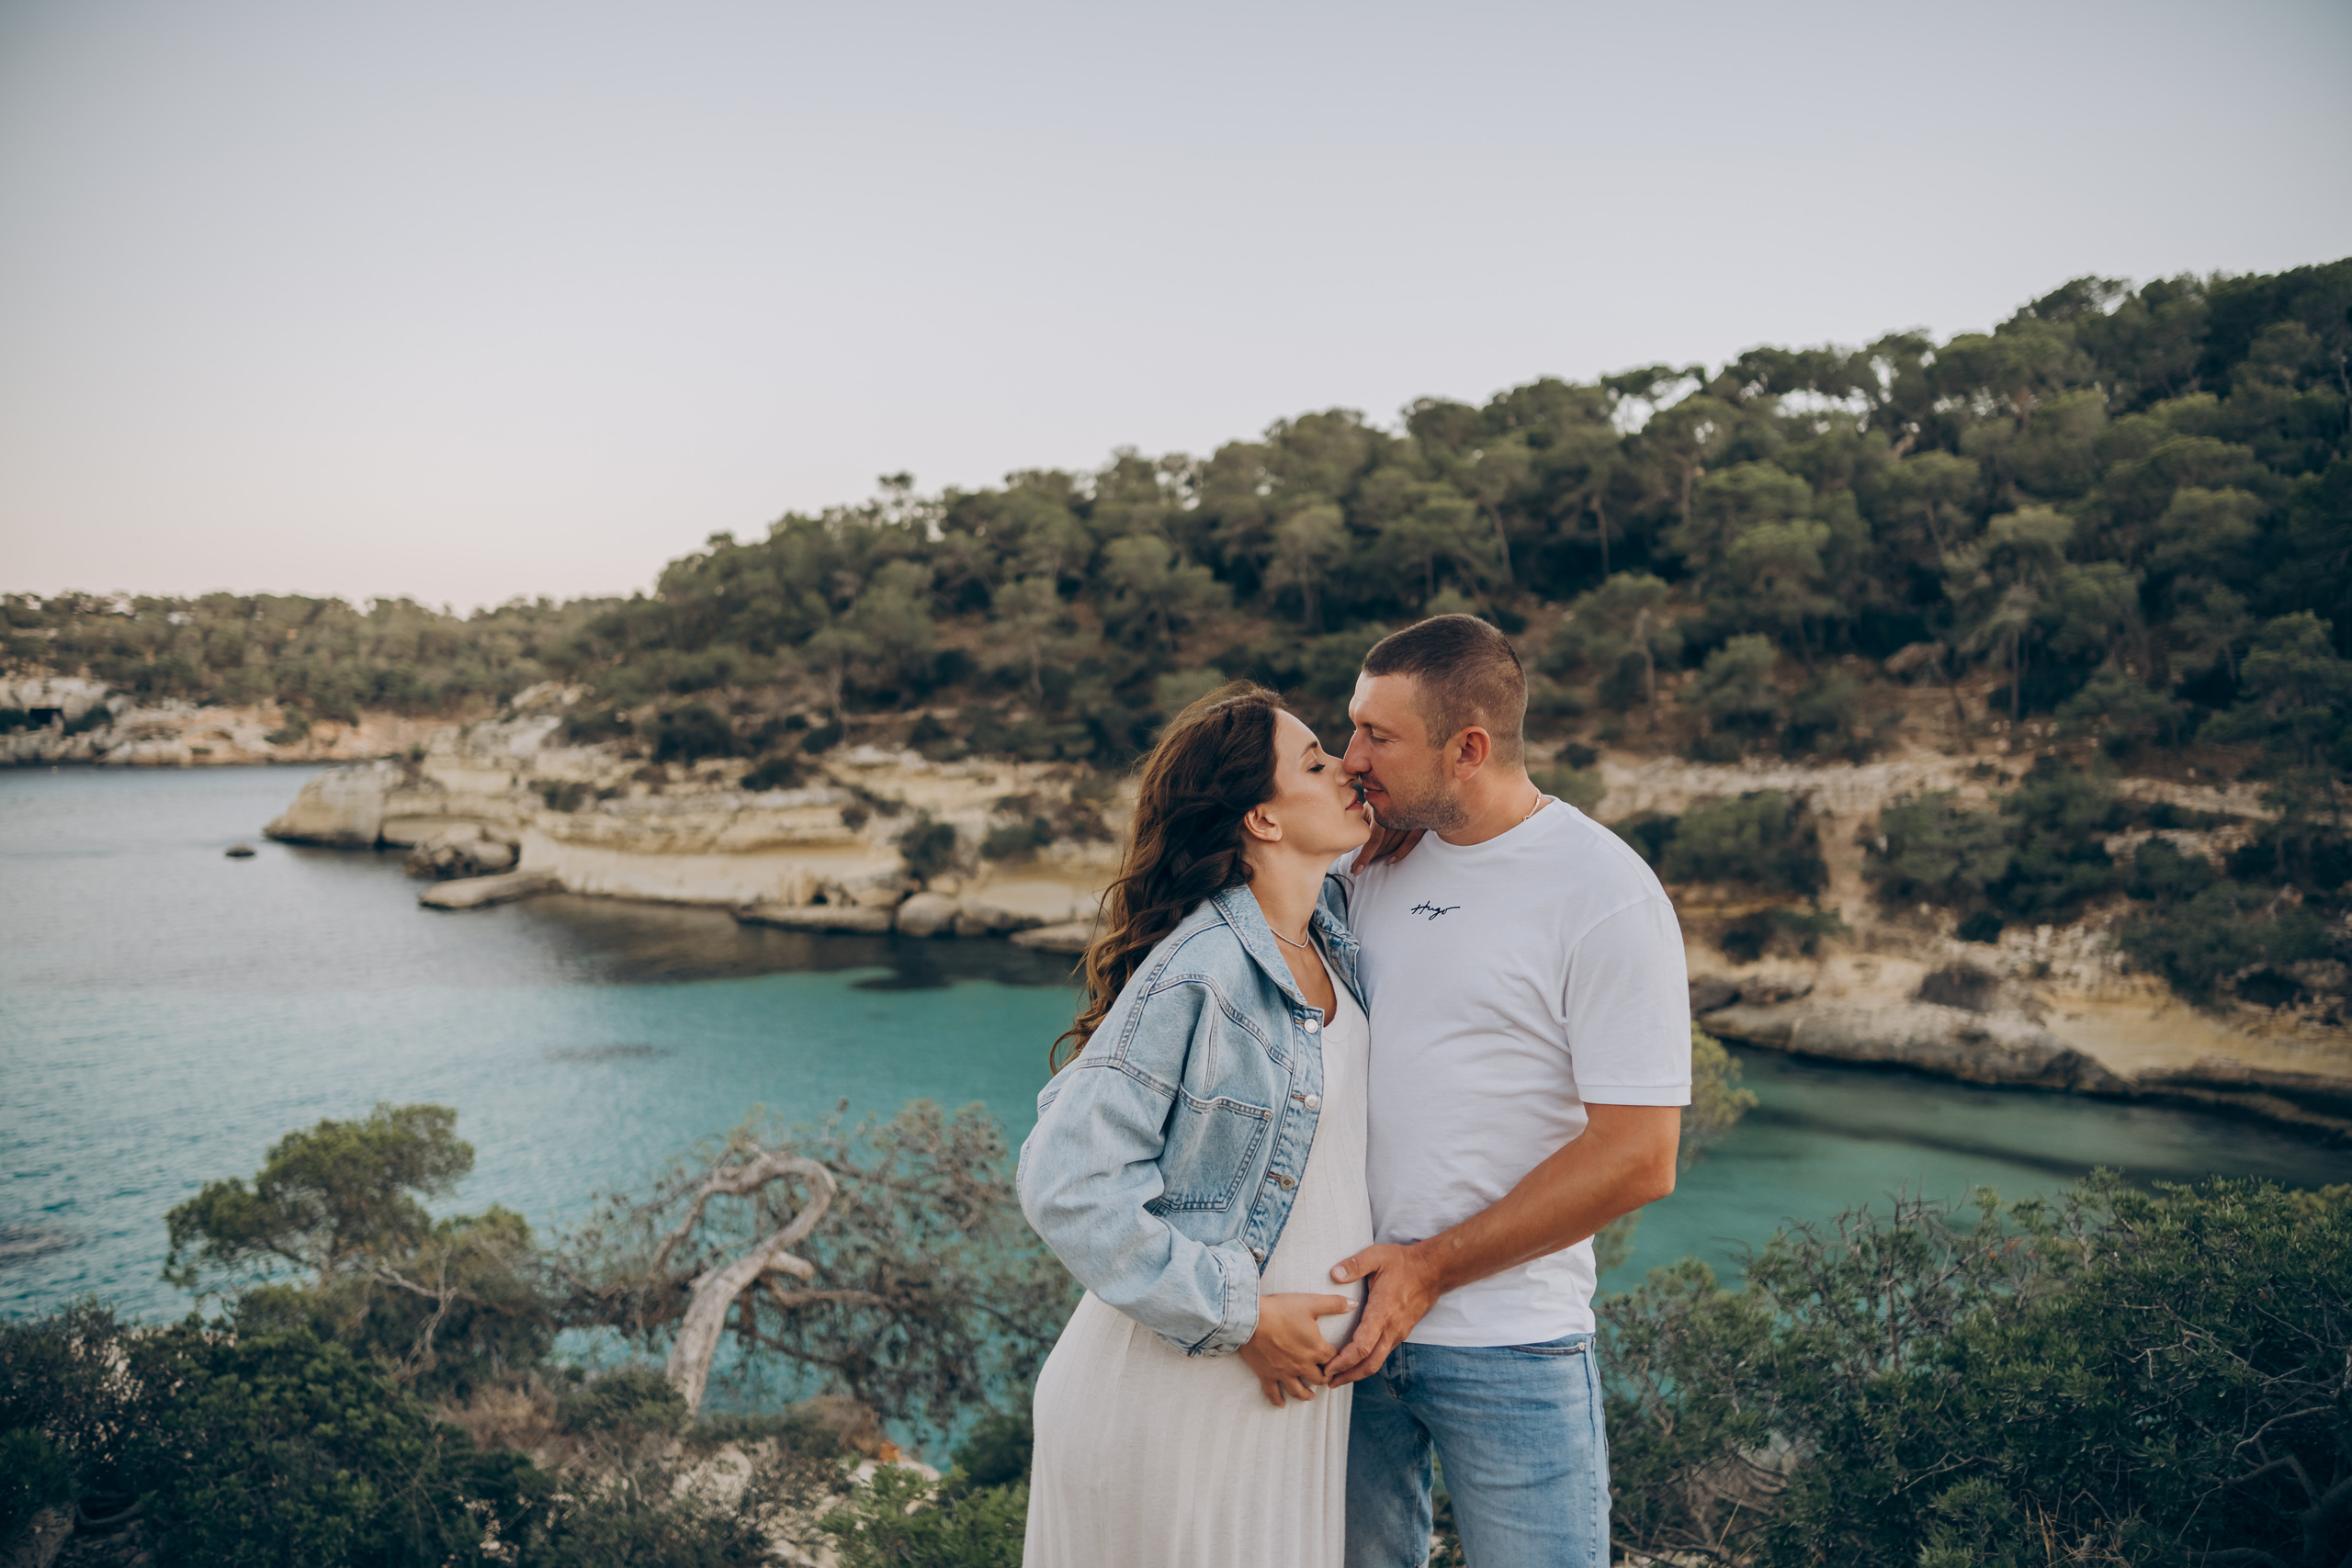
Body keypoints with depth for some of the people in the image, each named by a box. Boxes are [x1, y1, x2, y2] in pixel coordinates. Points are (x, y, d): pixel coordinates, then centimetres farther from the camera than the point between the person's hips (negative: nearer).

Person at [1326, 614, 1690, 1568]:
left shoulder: (1607, 897, -12)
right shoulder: (1368, 862, 5)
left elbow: (1637, 1161, -15)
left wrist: (1432, 1268, -14)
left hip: (1508, 1345, -5)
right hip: (1350, 1315, 5)